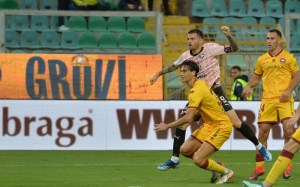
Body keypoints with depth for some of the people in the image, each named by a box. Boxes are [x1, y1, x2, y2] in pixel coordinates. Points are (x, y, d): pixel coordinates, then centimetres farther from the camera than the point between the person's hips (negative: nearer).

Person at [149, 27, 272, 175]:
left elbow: (234, 48, -18)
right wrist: (158, 74, 21)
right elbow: (173, 66, 19)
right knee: (182, 124, -3)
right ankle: (174, 160, 8)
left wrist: (228, 36, -34)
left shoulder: (210, 48, -14)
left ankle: (259, 147, 5)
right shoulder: (186, 56, -2)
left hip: (215, 92, -4)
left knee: (236, 122, -12)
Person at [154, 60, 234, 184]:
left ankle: (226, 172, 6)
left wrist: (167, 126, -20)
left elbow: (188, 118, -28)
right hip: (210, 124, 10)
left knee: (198, 160, -16)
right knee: (185, 150, 4)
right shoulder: (202, 83, 5)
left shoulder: (196, 91, -23)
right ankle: (217, 166, 18)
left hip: (221, 126, -10)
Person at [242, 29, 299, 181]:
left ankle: (287, 165, 2)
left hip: (284, 99, -3)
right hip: (267, 99, 3)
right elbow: (257, 77, 20)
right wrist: (249, 86, 0)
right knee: (262, 132, 0)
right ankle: (259, 167, 8)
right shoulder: (262, 60, 11)